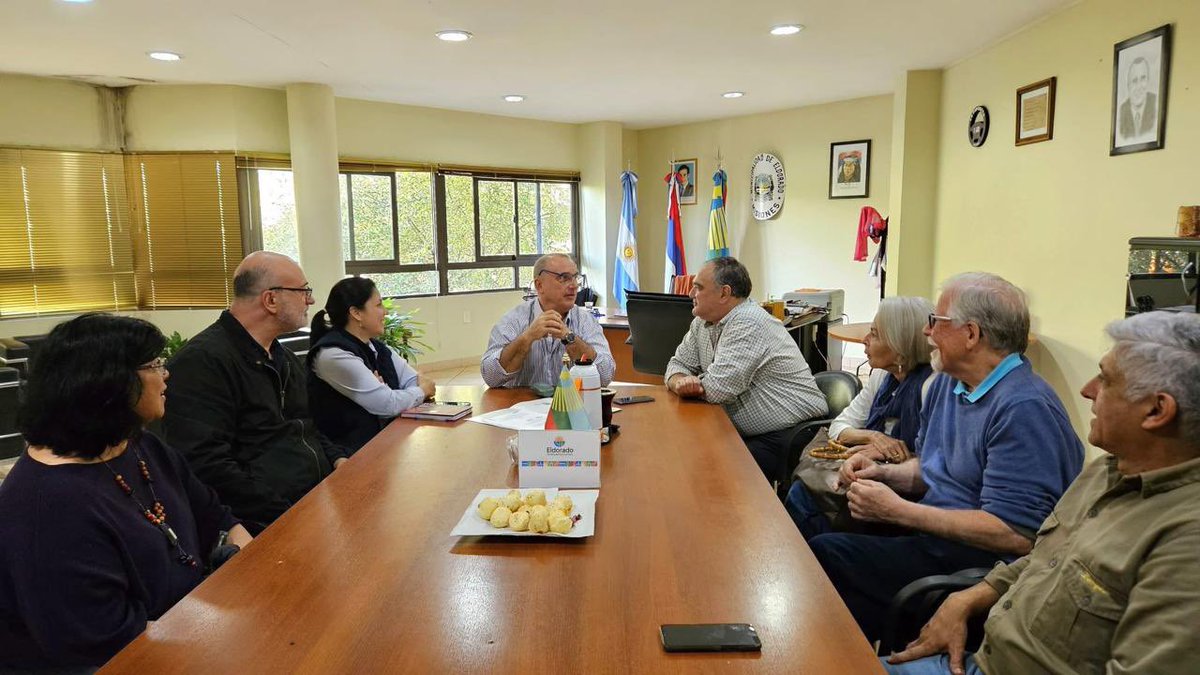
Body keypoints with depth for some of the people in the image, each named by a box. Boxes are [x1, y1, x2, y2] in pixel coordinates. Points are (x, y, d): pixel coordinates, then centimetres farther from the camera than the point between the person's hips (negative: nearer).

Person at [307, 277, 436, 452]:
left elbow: (417, 382, 5)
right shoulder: (333, 355, -17)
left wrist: (384, 391, -14)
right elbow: (387, 405, -19)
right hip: (352, 452, -8)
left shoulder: (378, 348, 10)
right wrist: (421, 391, -1)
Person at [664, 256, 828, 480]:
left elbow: (718, 389, -26)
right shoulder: (702, 322, 8)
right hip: (748, 433, 9)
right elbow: (678, 364, 11)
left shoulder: (748, 324, -21)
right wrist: (680, 382, -13)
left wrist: (689, 385, -4)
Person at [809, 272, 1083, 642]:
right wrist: (883, 473, -1)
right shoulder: (948, 382, 11)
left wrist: (896, 511, -21)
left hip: (979, 560, -9)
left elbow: (1016, 535, -25)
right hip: (934, 528, 9)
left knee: (825, 555, -22)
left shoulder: (1023, 410, -20)